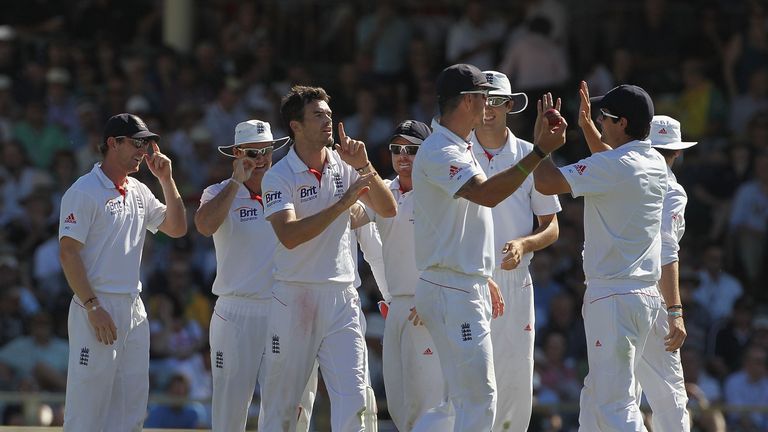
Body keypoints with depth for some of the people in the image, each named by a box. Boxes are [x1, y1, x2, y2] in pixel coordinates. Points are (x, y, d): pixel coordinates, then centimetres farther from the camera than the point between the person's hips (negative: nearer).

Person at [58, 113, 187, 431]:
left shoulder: (139, 192, 15)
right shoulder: (85, 191, -9)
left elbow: (176, 228, 17)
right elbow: (68, 252, -13)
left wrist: (166, 179, 6)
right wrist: (93, 308, -19)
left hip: (133, 308, 8)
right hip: (98, 306, -8)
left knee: (133, 405, 8)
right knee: (87, 406, -9)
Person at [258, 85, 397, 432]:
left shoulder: (344, 166, 6)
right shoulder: (278, 177, -7)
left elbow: (387, 209, 2)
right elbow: (289, 235, -21)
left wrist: (364, 167, -12)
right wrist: (343, 202, -23)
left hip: (341, 296, 3)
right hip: (294, 296, -3)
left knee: (354, 396, -8)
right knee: (281, 402, 3)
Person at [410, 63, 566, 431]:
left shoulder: (459, 150, 19)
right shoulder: (439, 152, -15)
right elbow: (487, 194, -31)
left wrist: (483, 279, 26)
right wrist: (539, 152, -32)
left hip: (468, 287, 11)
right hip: (451, 290, -11)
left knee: (460, 400, 13)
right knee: (478, 397, -12)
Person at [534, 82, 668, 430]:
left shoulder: (611, 167, -16)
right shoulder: (656, 164, 10)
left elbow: (546, 183, -20)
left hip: (613, 296, -9)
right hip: (647, 294, 9)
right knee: (596, 392, 19)